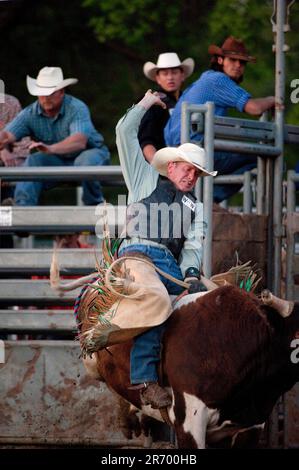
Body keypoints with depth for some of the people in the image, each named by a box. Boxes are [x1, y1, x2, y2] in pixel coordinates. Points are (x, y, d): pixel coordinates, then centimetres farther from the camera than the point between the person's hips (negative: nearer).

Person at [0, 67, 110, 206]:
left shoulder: (77, 108, -24)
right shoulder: (30, 114, -9)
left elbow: (80, 141, -40)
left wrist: (51, 148, -58)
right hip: (58, 161, 4)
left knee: (85, 161, -38)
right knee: (33, 161, -24)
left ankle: (94, 205, -16)